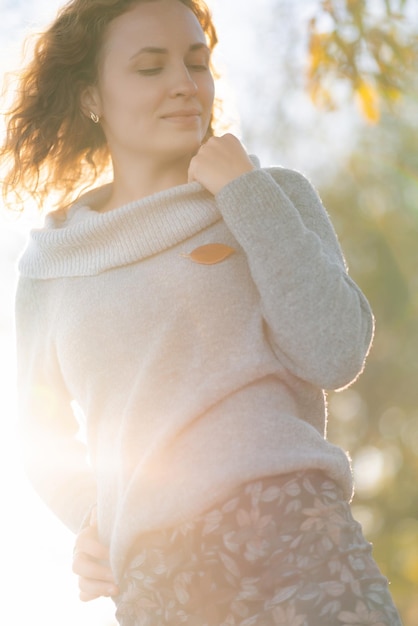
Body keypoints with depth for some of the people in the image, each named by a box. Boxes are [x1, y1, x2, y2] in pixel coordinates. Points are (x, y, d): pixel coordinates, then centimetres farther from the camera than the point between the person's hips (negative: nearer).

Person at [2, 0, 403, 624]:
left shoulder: (274, 196, 11)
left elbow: (336, 356, -3)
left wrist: (245, 193, -2)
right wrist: (90, 519, 5)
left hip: (287, 520, -1)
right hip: (148, 575, 2)